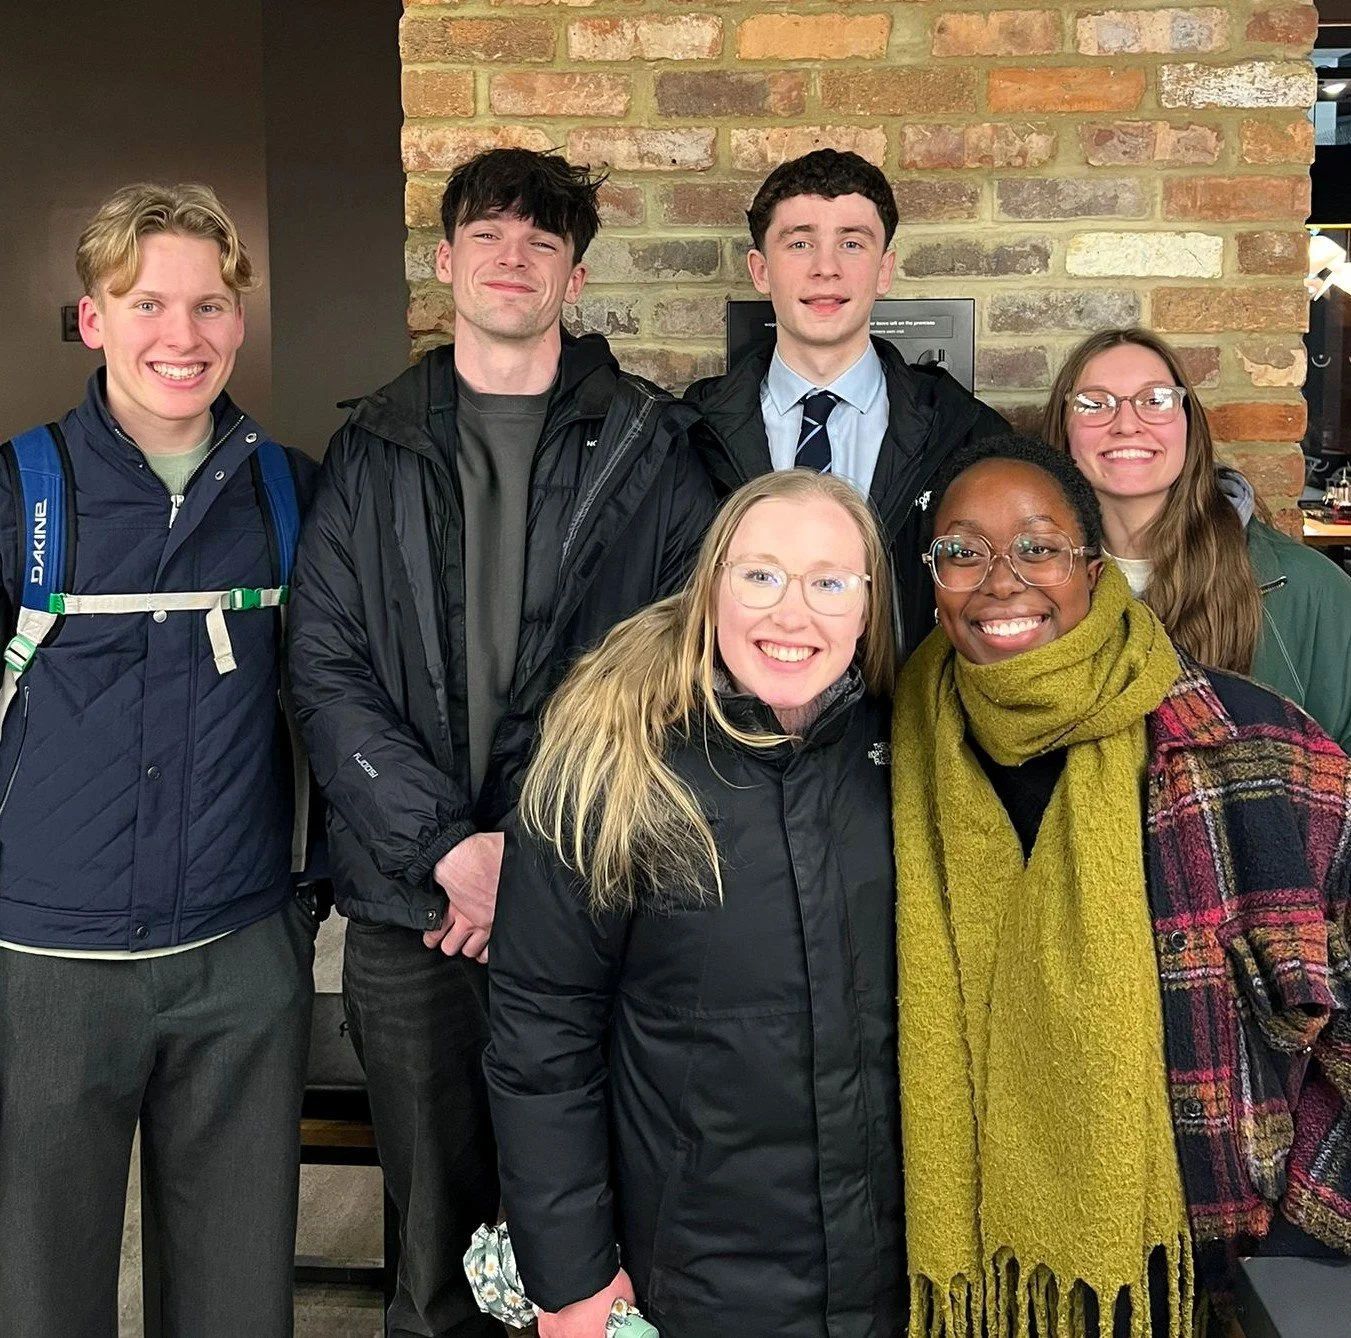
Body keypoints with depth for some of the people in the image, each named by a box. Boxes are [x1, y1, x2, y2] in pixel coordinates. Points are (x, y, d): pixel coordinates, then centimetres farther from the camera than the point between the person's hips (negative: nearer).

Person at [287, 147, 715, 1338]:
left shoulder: (648, 448, 3)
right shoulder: (374, 451, 8)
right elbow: (328, 670, 1)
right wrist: (447, 845, -11)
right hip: (412, 905, 2)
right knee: (437, 1226, 13)